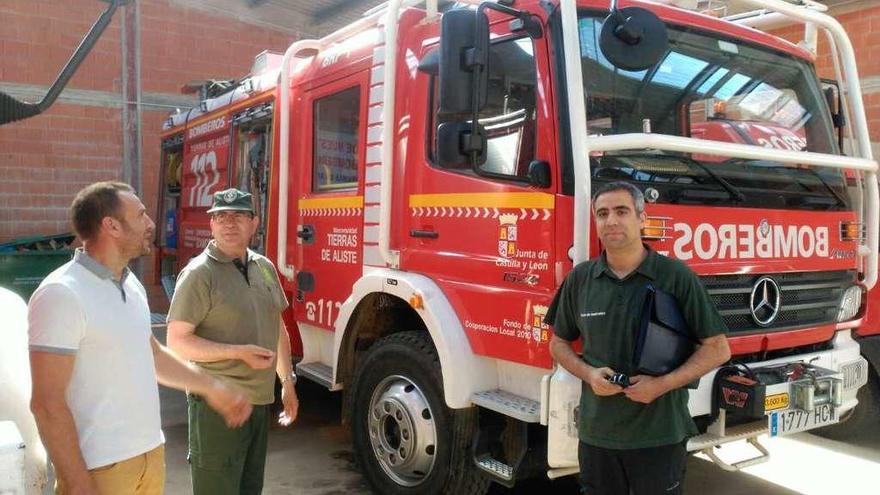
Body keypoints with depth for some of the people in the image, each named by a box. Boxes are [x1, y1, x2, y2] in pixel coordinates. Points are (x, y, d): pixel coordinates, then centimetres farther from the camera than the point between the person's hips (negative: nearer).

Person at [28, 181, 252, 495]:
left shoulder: (132, 285, 7)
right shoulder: (62, 294, -18)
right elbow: (48, 403, -19)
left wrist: (212, 388, 23)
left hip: (150, 453, 8)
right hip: (100, 467, -8)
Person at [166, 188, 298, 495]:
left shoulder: (265, 268, 9)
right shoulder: (199, 273, -11)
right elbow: (178, 342, -14)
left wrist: (287, 380, 15)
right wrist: (239, 352, -21)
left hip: (260, 400, 7)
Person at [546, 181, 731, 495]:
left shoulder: (676, 276, -6)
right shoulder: (580, 278, 3)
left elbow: (717, 348, -4)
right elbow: (559, 343, 13)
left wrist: (663, 384, -15)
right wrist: (588, 373, -6)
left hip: (660, 436, -2)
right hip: (596, 434, 3)